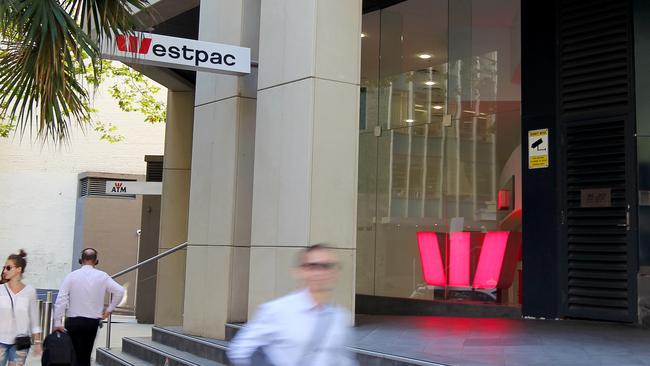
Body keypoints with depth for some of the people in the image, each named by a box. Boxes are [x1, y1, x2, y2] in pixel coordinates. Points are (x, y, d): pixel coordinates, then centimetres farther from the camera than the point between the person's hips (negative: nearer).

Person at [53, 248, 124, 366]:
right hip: (93, 322, 1)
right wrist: (109, 309, 2)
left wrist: (57, 323, -7)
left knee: (76, 356, 3)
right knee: (86, 356, 13)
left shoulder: (71, 275, -3)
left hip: (73, 321, -1)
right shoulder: (102, 276, -1)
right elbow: (119, 291, -9)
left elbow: (61, 299, -8)